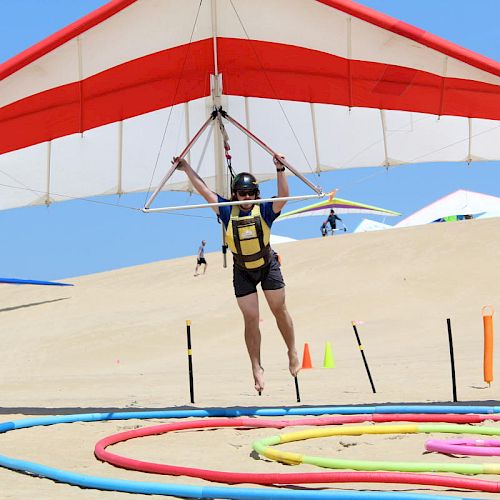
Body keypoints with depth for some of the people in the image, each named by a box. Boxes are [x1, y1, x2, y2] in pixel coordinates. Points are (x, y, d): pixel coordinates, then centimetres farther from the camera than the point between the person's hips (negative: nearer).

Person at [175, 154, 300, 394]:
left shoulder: (264, 210, -15)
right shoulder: (227, 211, -11)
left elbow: (283, 196, -31)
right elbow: (204, 190, -8)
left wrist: (280, 170, -40)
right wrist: (186, 168, -8)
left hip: (268, 266, -1)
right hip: (242, 272, 1)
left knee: (279, 311, 9)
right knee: (251, 320, 2)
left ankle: (292, 352, 30)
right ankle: (256, 368, 10)